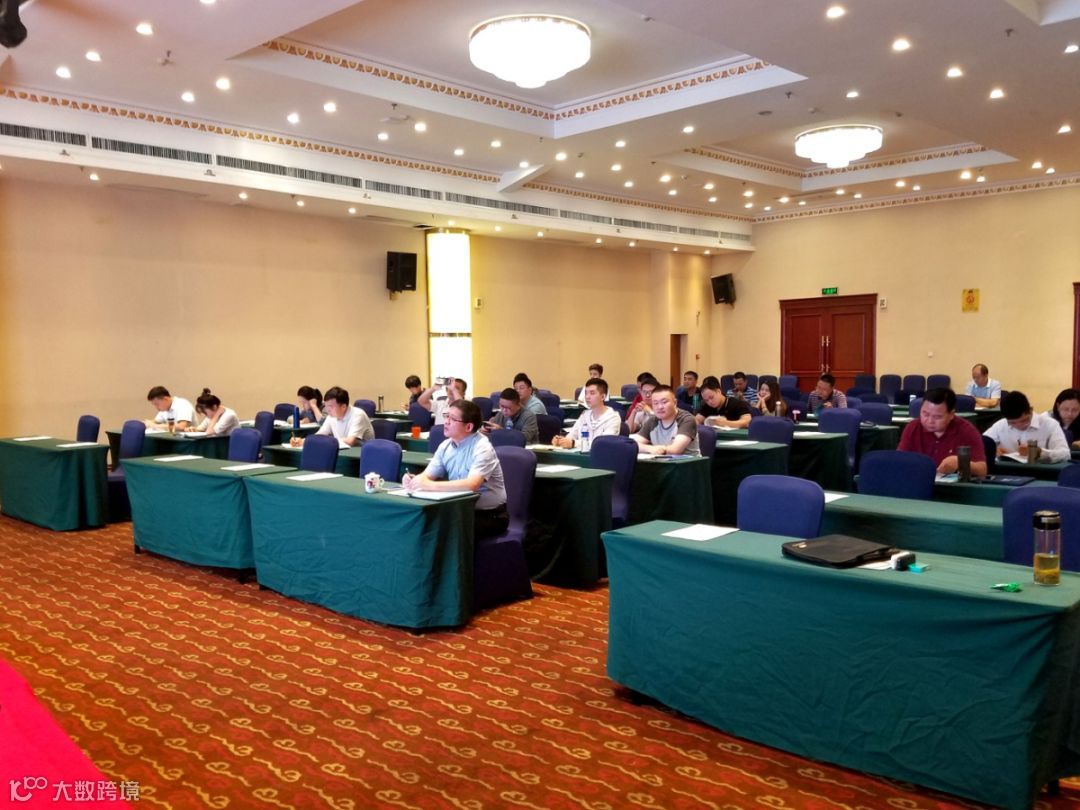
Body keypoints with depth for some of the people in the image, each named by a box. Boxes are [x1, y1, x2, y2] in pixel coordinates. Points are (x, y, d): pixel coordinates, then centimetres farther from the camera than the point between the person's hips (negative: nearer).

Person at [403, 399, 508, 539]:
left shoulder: (482, 448, -19)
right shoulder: (446, 445, 3)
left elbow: (471, 485, -33)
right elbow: (427, 476, 5)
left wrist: (430, 485, -33)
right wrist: (413, 481, -19)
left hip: (490, 515, -6)